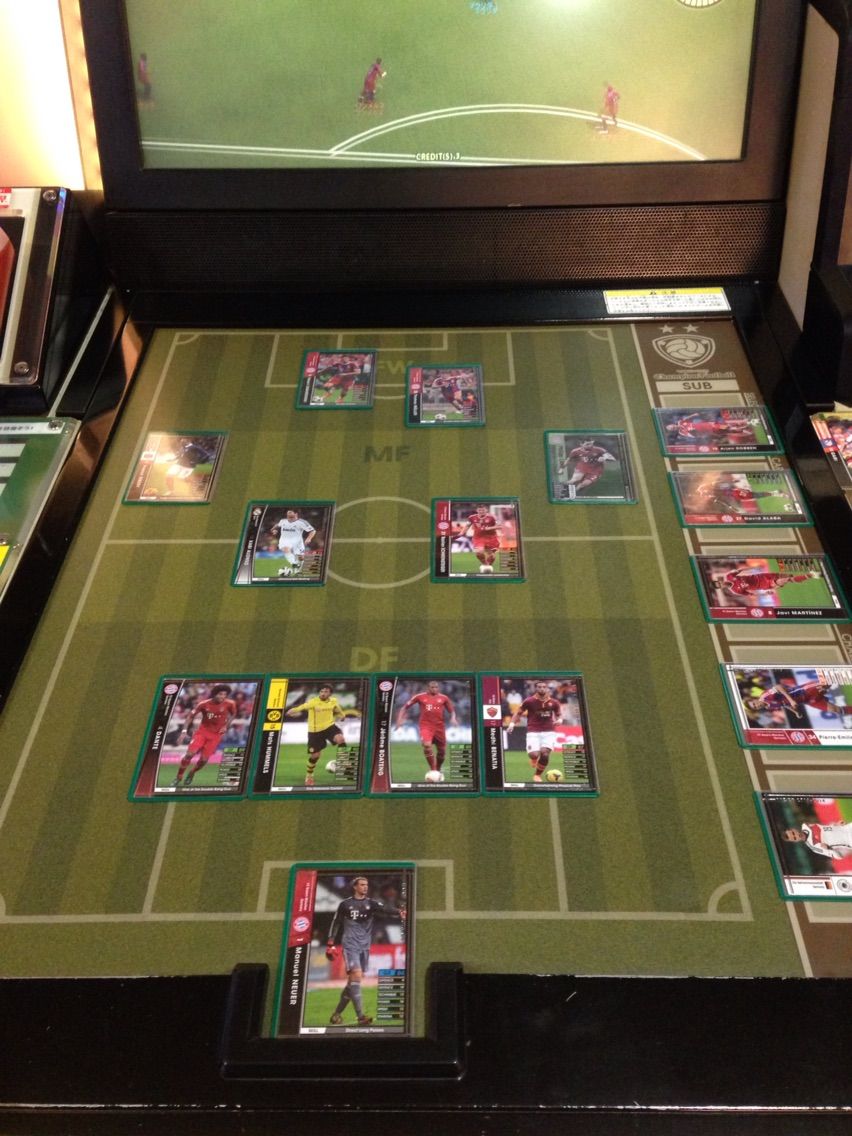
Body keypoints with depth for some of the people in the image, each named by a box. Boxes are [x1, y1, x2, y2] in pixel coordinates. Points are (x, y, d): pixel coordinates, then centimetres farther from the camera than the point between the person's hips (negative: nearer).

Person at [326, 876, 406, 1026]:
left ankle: (337, 1014, 24)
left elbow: (386, 909, -15)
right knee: (357, 976, -19)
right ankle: (360, 1016, -20)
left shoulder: (372, 903, 4)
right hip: (350, 945, -4)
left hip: (365, 947, 4)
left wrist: (399, 912, -35)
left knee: (353, 981, 9)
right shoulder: (345, 904, 2)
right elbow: (336, 923, 10)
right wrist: (330, 944, 5)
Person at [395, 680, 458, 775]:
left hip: (440, 727, 3)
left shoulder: (443, 698, 5)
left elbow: (452, 710, 15)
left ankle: (438, 770, 35)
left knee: (442, 751, 9)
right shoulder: (420, 697, 0)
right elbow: (405, 707, 7)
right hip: (425, 726, -3)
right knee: (427, 745, -27)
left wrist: (453, 718, -6)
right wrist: (400, 719, -4)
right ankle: (433, 770, -17)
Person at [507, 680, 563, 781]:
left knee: (545, 753, -15)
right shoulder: (529, 701, -3)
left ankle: (537, 774, 12)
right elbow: (518, 712, 7)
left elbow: (559, 714, 20)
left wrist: (559, 720, -3)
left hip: (549, 732, 2)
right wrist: (512, 724, -6)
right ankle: (534, 758, 24)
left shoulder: (553, 702, 4)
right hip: (533, 732, -2)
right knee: (534, 755, -18)